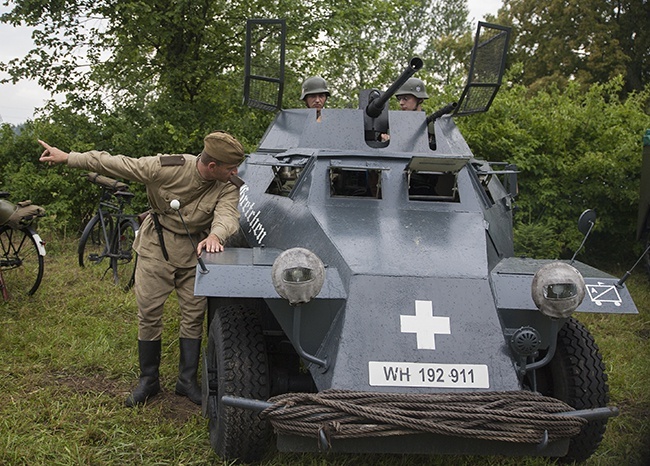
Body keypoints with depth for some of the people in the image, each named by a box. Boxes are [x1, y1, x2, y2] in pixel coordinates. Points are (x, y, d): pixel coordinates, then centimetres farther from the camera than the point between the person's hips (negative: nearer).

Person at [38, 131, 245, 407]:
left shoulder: (228, 187, -16)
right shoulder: (167, 168, -23)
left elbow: (228, 214, -32)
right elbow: (117, 164, -17)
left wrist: (215, 235, -57)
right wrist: (67, 158, -12)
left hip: (194, 251, 2)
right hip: (156, 248, -1)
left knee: (194, 316, 4)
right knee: (148, 314, 2)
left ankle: (187, 381, 17)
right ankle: (148, 380, 16)